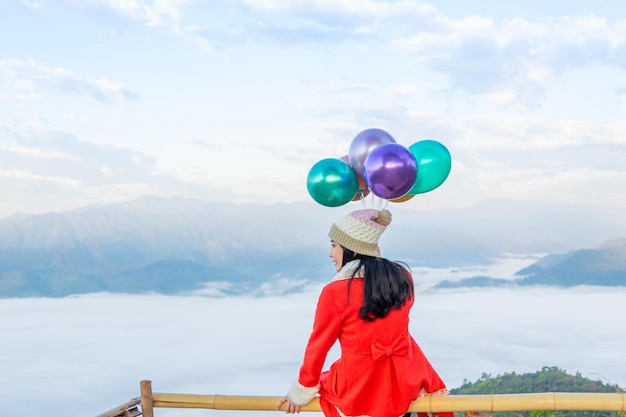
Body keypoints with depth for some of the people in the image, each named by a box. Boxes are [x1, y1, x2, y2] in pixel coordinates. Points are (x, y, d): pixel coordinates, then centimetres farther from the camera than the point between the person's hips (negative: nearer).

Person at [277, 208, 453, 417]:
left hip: (357, 395, -3)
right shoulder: (402, 278, -3)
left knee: (324, 380, 29)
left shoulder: (335, 292, -16)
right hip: (403, 388, 3)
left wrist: (302, 391, 8)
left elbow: (319, 345, -5)